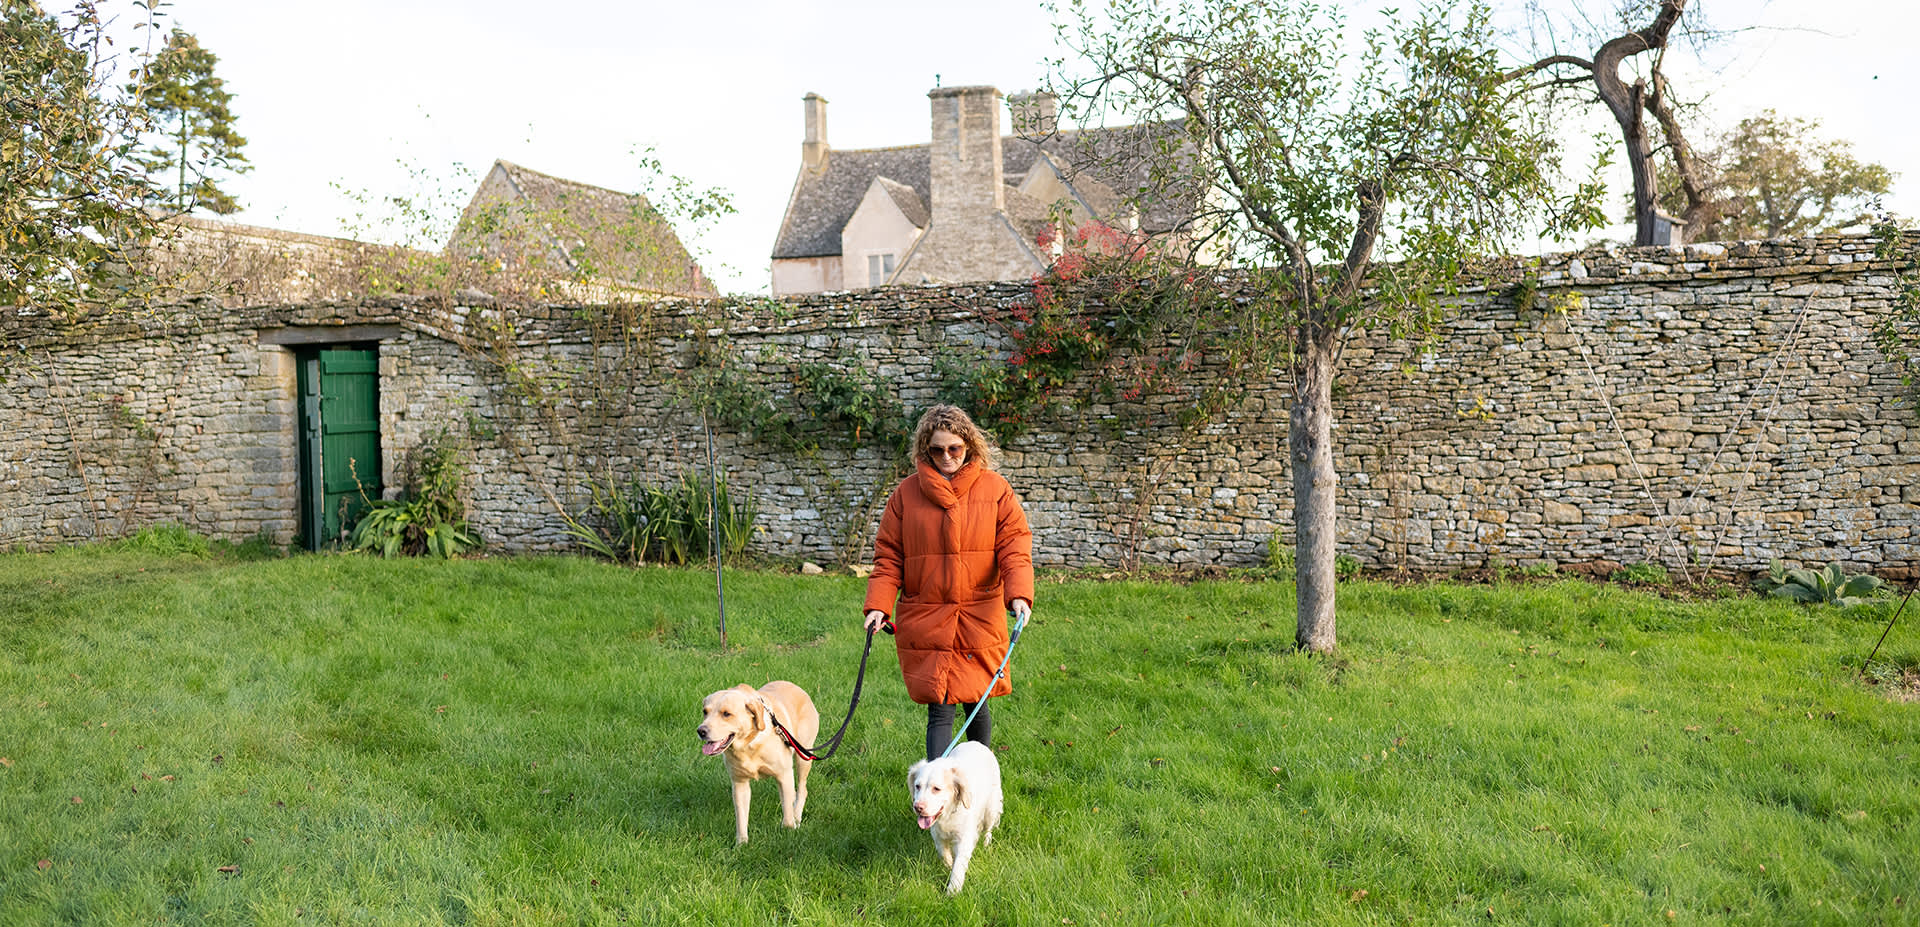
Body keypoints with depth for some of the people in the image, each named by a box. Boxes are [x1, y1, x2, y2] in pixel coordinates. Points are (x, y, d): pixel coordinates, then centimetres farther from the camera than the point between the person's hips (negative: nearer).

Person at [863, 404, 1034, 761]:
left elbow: (1014, 544, -3)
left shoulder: (994, 488, 2)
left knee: (976, 701, 11)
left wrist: (1019, 594, -18)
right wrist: (878, 605, -8)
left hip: (980, 618, 1)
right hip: (925, 620, -1)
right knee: (940, 709, -5)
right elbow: (888, 555, 4)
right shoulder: (907, 492, 3)